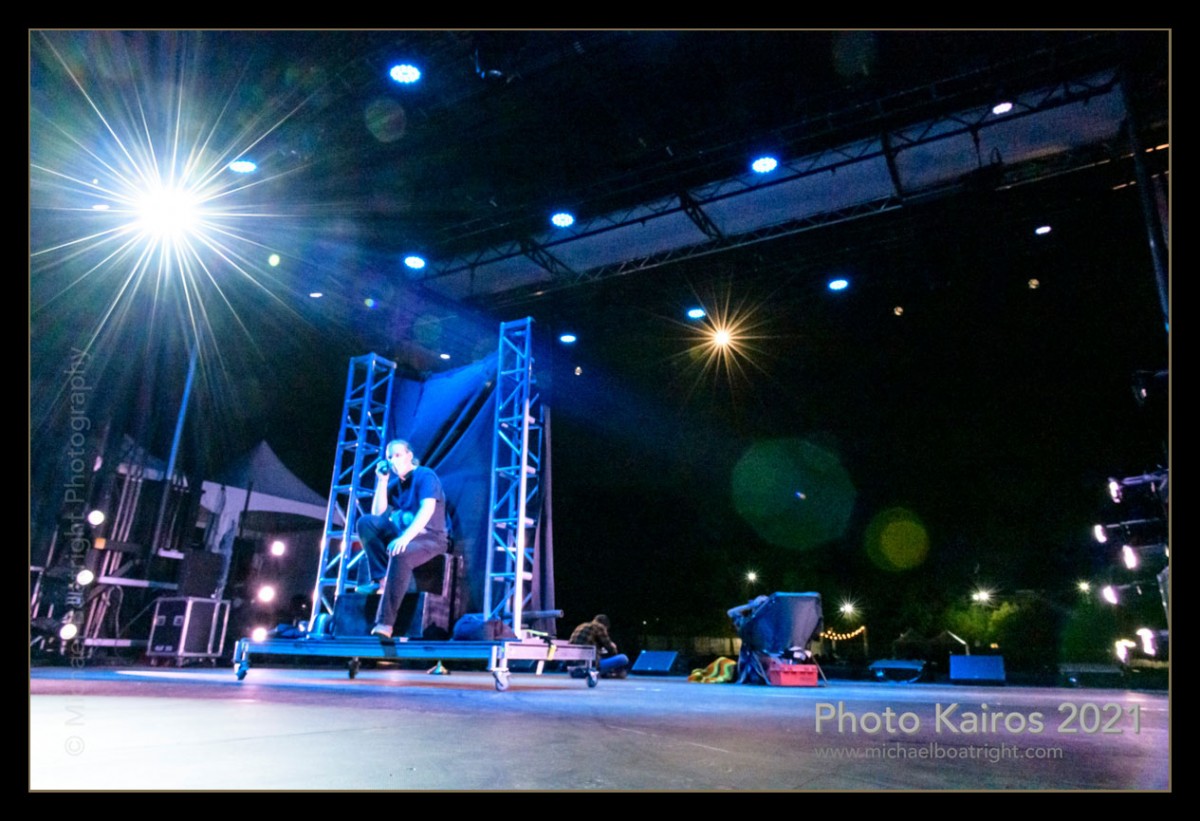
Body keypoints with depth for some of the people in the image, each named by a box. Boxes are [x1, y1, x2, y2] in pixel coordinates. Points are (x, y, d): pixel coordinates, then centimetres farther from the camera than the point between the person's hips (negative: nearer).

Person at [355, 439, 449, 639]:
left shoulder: (425, 476, -8)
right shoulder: (394, 482, 12)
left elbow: (428, 509, -25)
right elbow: (377, 514, 6)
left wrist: (406, 536, -38)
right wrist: (382, 481, 0)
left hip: (429, 538, -7)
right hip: (402, 534, 7)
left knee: (400, 554, -37)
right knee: (366, 523, -12)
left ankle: (385, 622, -36)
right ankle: (382, 578, -18)